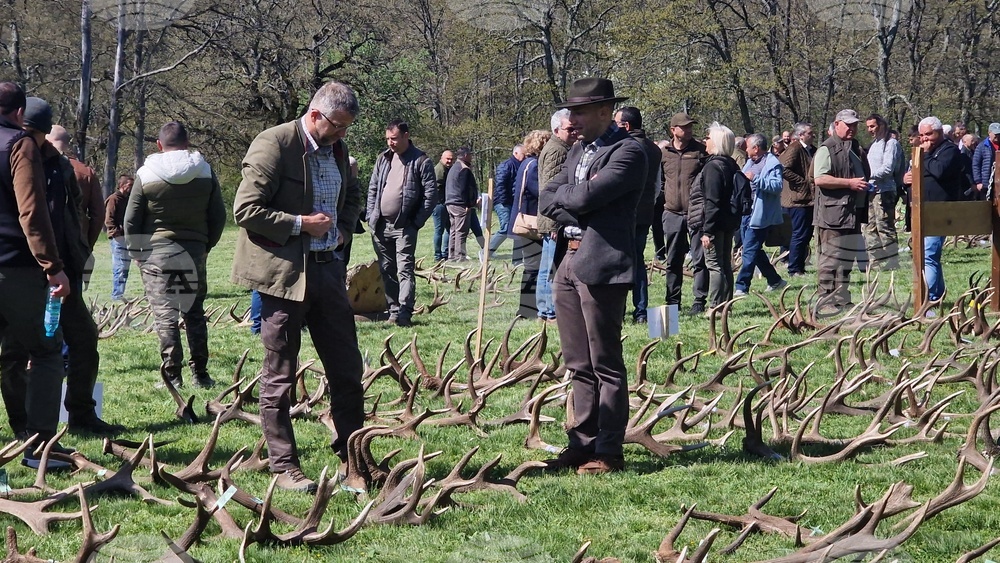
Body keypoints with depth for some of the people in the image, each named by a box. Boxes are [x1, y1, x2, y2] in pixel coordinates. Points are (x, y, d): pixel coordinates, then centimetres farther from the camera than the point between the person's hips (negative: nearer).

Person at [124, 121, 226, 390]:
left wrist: (136, 251, 10)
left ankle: (172, 375, -3)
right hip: (194, 251, 3)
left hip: (156, 251, -3)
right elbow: (219, 216, 5)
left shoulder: (146, 174, -5)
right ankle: (200, 373, 12)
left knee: (165, 315, -1)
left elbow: (131, 220, -2)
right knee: (195, 313, 11)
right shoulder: (205, 172, 2)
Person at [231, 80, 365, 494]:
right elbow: (246, 210, -16)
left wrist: (344, 228, 11)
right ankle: (283, 466, 10)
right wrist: (301, 224, -16)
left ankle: (352, 455, 23)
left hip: (328, 269, 7)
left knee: (347, 369, 11)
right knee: (279, 376, 2)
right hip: (284, 271, -7)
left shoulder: (336, 149, 11)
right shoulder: (274, 144, -12)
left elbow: (352, 195, 30)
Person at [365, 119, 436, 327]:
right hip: (381, 225, 6)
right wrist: (371, 216, 6)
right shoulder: (383, 158, 12)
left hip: (404, 226, -6)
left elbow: (430, 193, -7)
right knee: (386, 271, 9)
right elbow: (373, 189, 17)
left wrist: (417, 222, -11)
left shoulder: (421, 161, -5)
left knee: (404, 270, -11)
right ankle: (393, 310, 16)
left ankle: (404, 312, -16)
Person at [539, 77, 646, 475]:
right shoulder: (579, 150, 18)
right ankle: (583, 443, 18)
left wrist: (562, 196, 0)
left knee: (605, 364, -3)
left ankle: (608, 452, 2)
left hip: (601, 266, -8)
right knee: (579, 365, 12)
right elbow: (547, 200, 12)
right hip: (567, 262, 9)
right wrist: (575, 212, -6)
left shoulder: (628, 152, -10)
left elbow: (585, 197, -20)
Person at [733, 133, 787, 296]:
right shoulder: (750, 162, 18)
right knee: (754, 250, 14)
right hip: (746, 212, 10)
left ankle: (741, 287, -7)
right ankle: (775, 281, 25)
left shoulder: (772, 164, -11)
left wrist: (756, 178, -30)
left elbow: (777, 186, -24)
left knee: (750, 251, -9)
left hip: (759, 214, -10)